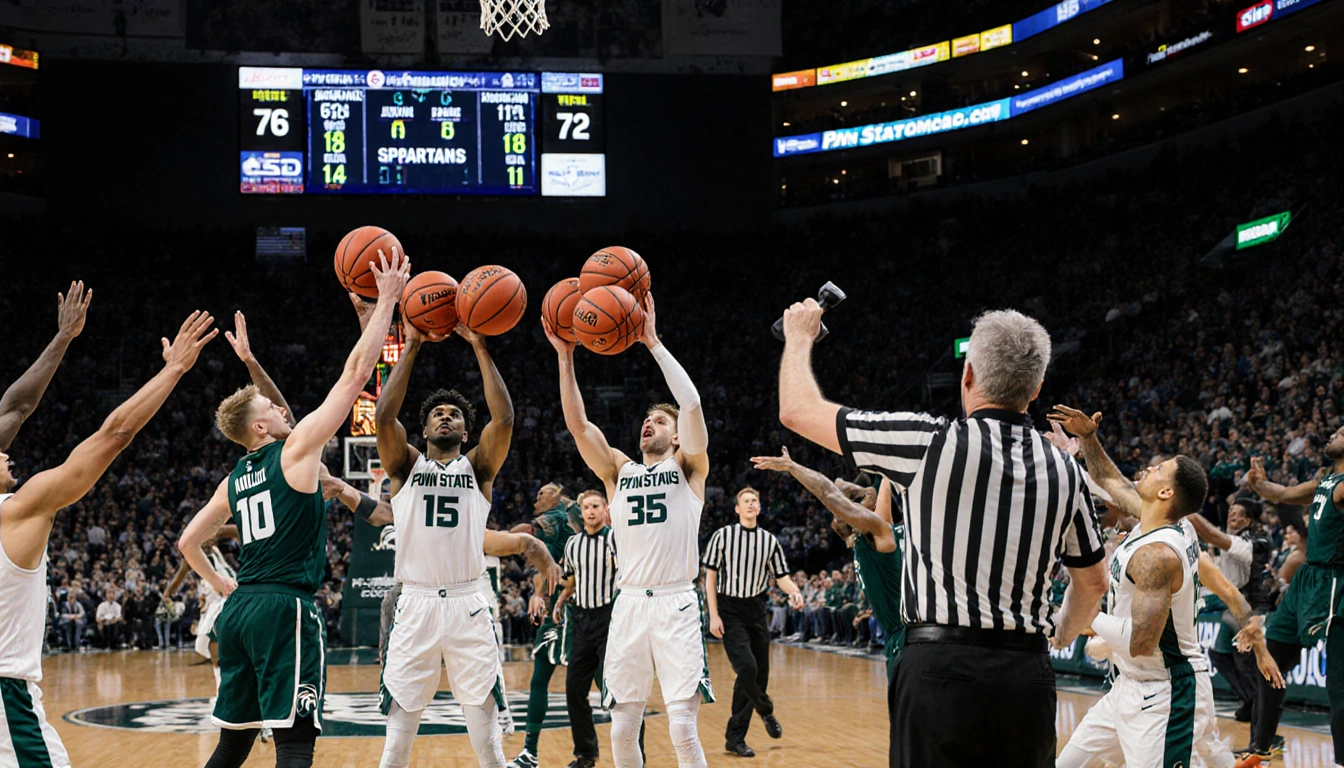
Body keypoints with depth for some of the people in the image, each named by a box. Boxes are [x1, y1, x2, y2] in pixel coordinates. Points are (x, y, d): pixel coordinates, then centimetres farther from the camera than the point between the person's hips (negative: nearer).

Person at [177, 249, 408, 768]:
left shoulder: (234, 480, 17)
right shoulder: (296, 449, -2)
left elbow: (188, 542, 24)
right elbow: (355, 374, -4)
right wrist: (386, 301, -1)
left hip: (239, 610, 8)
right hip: (286, 609, -8)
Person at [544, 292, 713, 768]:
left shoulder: (688, 468, 7)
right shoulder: (619, 472, 16)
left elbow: (692, 403, -8)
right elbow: (578, 425, 4)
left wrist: (653, 343, -9)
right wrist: (565, 357, -4)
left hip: (676, 604, -4)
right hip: (629, 604, 4)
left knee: (683, 728, -11)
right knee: (622, 729, 3)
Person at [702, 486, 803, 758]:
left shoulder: (769, 540, 7)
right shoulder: (723, 536, -2)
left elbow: (782, 576, 10)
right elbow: (710, 576, -1)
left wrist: (795, 592, -13)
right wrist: (714, 615, -8)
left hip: (756, 610, 4)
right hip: (729, 610, -4)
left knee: (761, 673, 1)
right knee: (747, 667, -19)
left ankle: (735, 737, 9)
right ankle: (765, 709, 12)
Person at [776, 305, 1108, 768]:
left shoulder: (932, 444, -7)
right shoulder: (1063, 470, 6)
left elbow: (798, 411, 2)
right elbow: (1092, 582, 21)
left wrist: (799, 336, 20)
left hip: (942, 671, -4)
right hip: (1029, 676, 4)